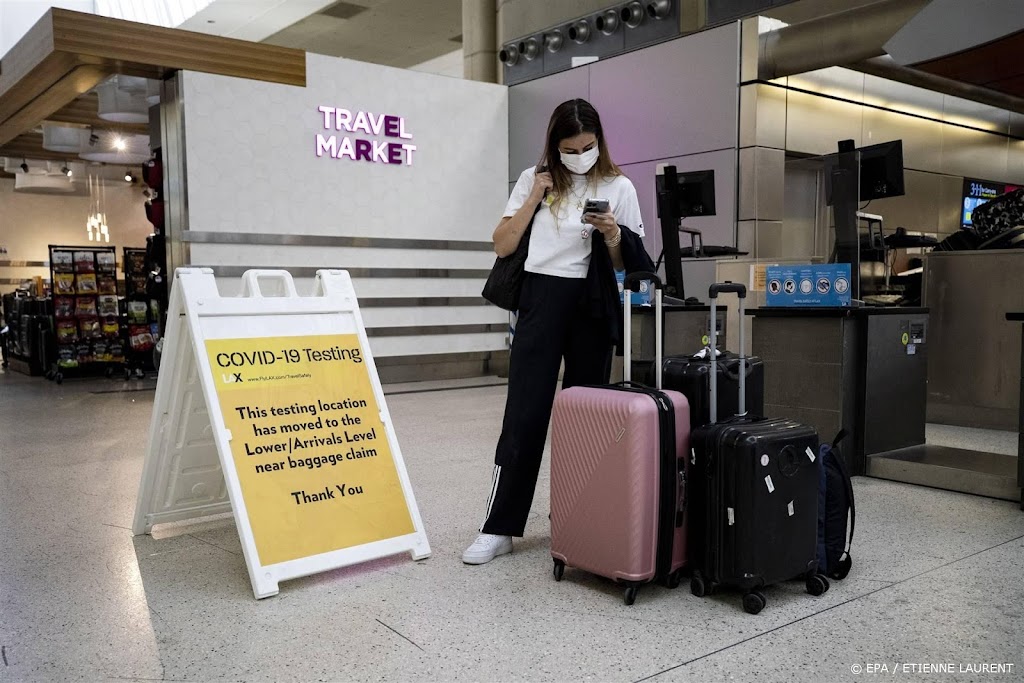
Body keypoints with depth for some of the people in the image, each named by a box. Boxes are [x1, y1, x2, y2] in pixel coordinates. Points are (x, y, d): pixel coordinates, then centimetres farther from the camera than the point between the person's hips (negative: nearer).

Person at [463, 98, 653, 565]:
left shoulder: (619, 187, 4)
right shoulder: (534, 180, 7)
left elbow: (627, 265, 6)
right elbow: (503, 245, 4)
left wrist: (613, 236, -14)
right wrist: (535, 198, -5)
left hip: (592, 306, 0)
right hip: (542, 301, 0)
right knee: (524, 416, -5)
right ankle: (499, 527, 0)